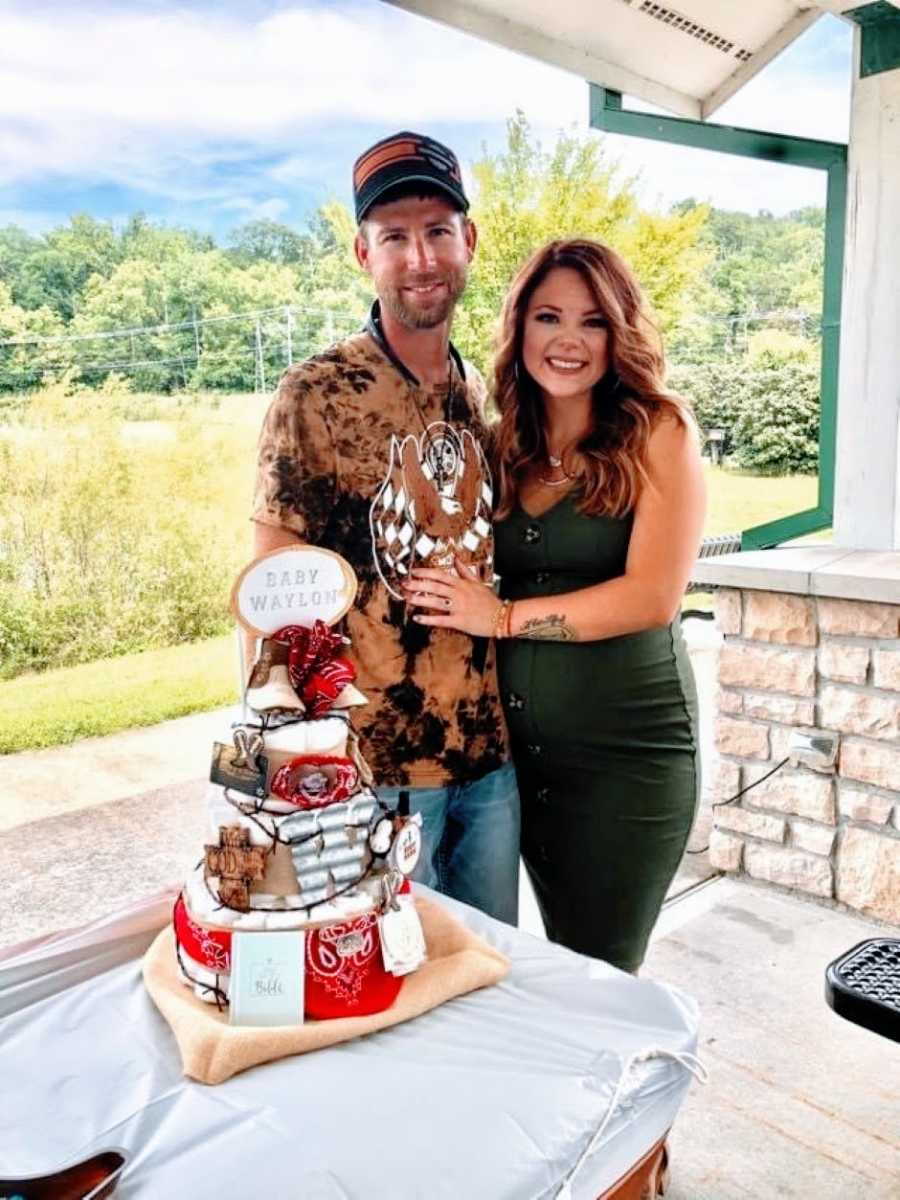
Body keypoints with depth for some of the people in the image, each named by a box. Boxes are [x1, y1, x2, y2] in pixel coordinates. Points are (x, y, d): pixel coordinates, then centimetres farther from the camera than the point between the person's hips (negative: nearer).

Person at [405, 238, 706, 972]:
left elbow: (653, 595, -15)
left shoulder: (657, 431, -6)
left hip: (626, 749, -4)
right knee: (559, 965, 17)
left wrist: (503, 617, -15)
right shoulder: (505, 443, 6)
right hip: (519, 743, 4)